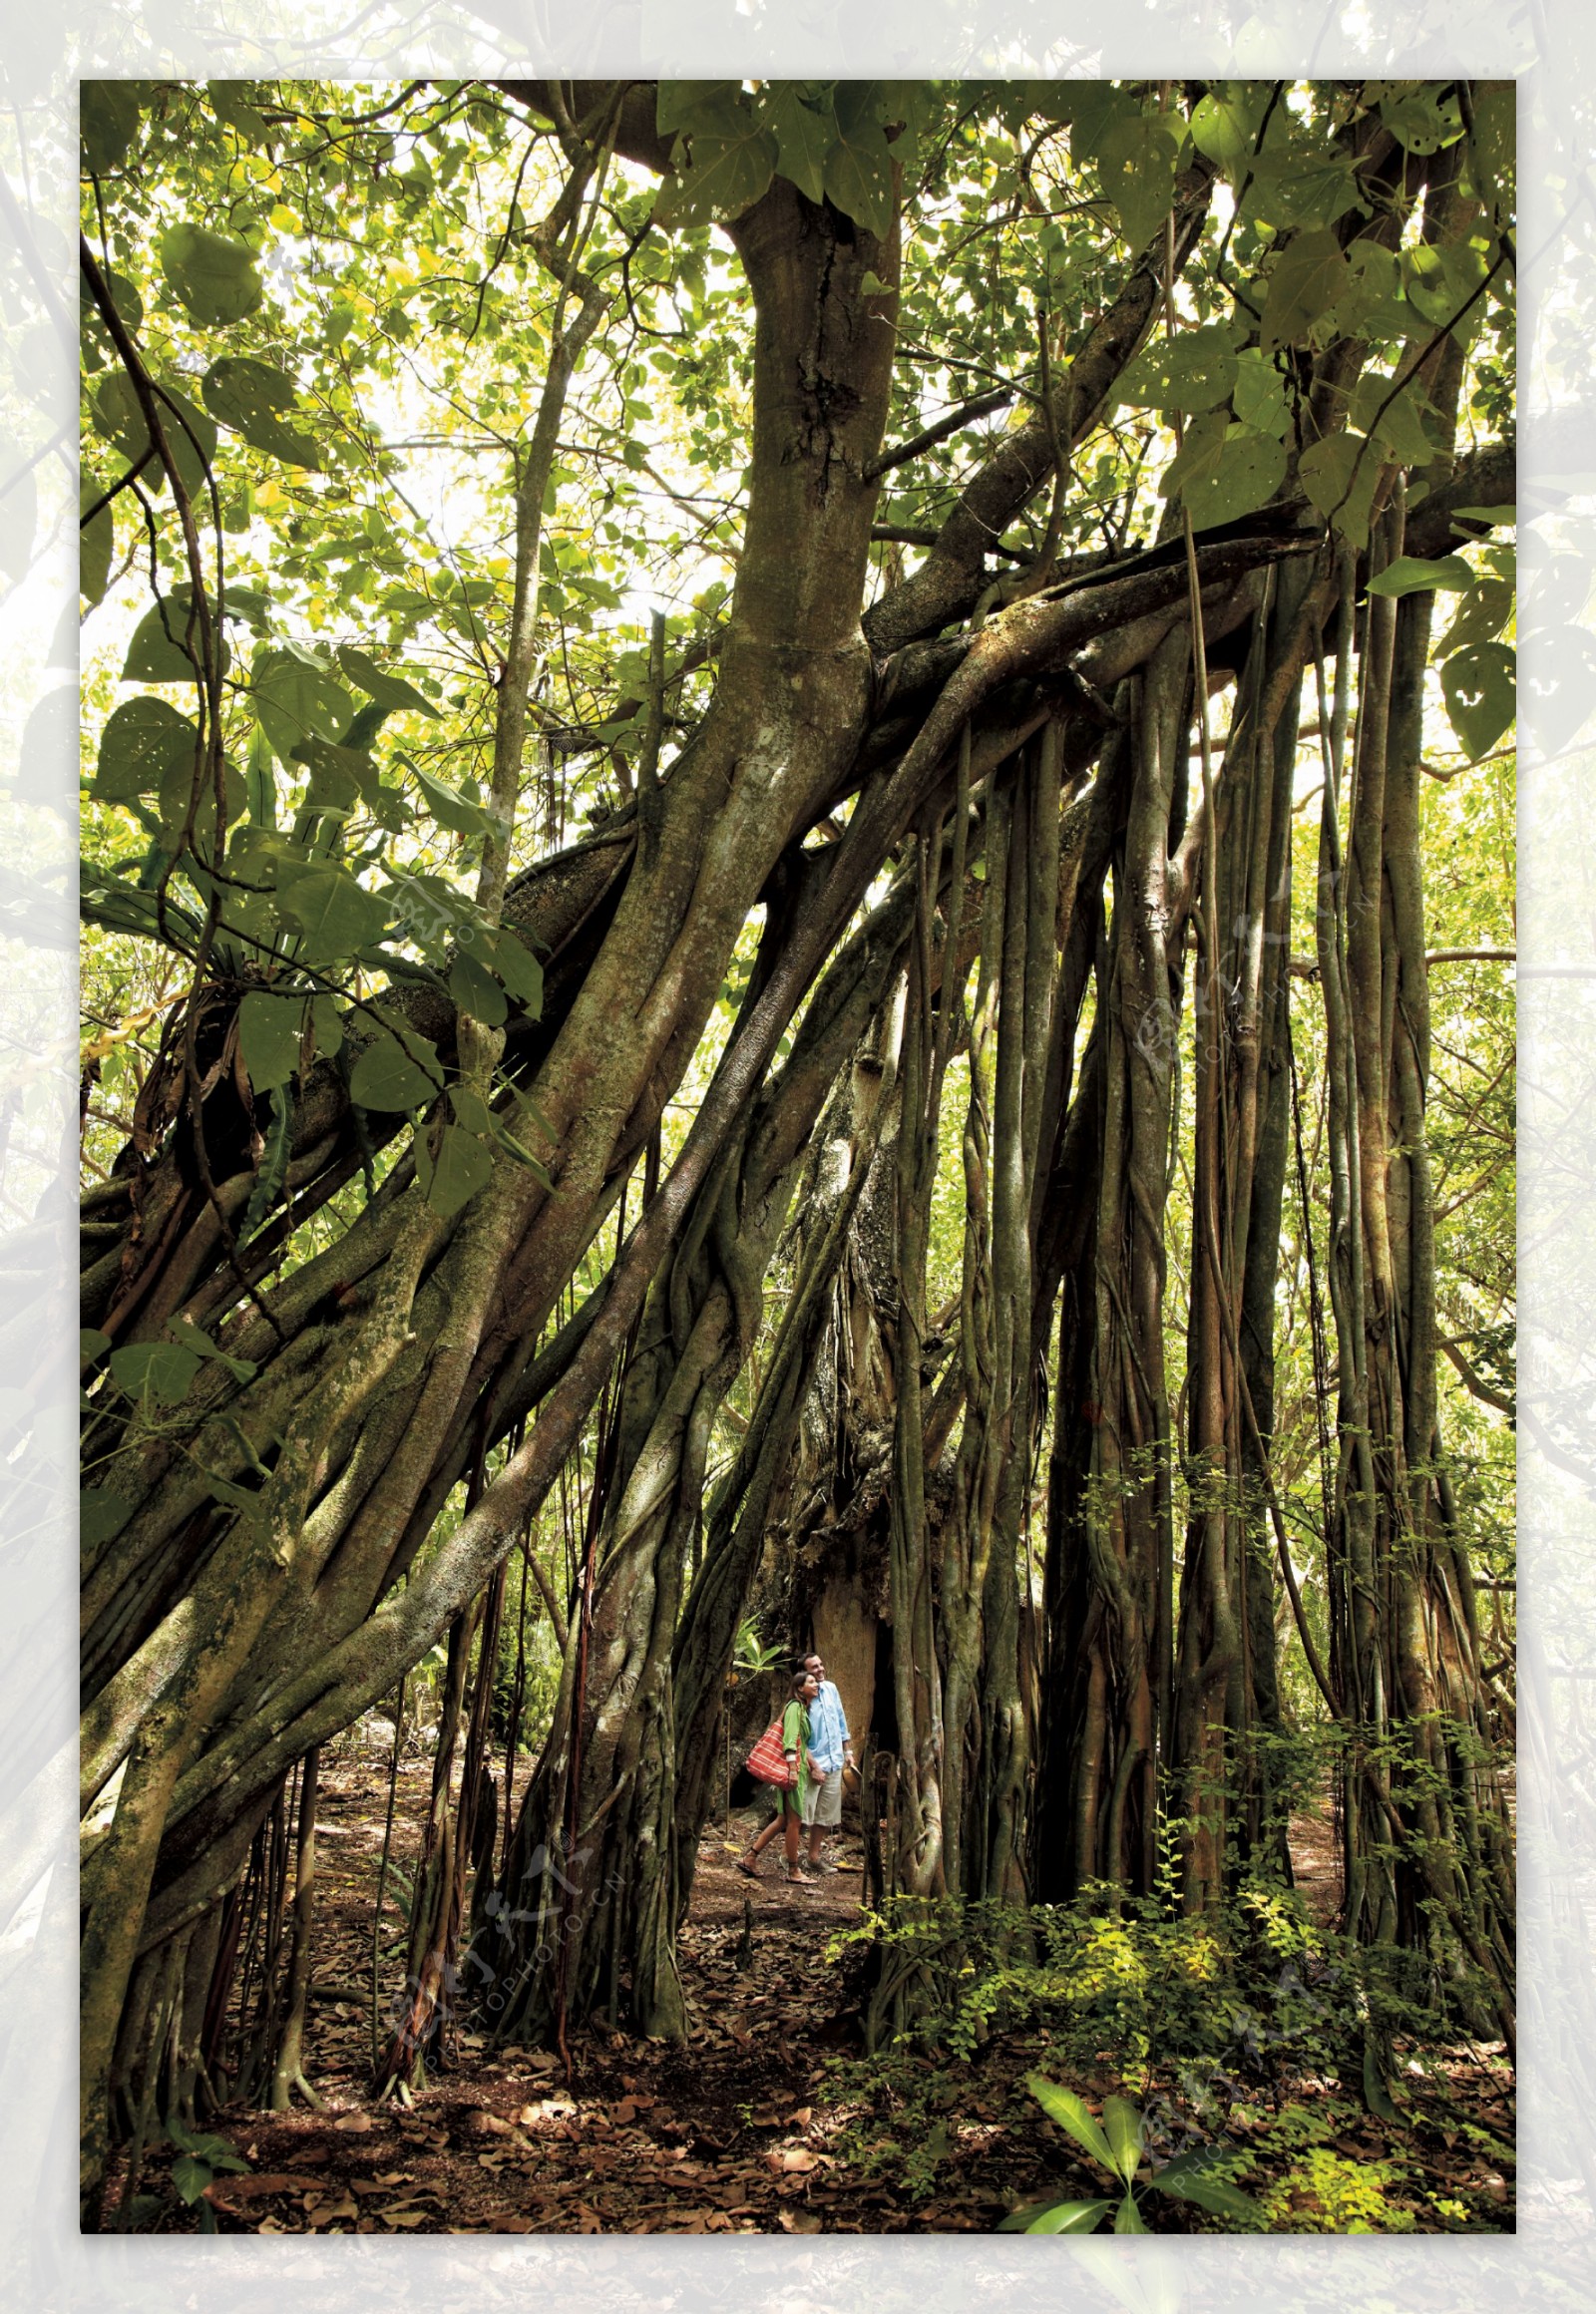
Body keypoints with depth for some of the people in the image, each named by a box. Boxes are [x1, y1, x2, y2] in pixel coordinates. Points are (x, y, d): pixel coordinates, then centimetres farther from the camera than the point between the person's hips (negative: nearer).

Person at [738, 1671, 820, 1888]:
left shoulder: (803, 1709, 18)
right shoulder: (795, 1707, -10)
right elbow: (790, 1741, -19)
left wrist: (814, 1766, 21)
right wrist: (793, 1770, -25)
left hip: (798, 1768, 10)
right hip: (792, 1767, -10)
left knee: (784, 1819, 12)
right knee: (794, 1819, -3)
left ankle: (750, 1858, 15)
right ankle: (793, 1871, 5)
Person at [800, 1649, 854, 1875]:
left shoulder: (831, 1688, 4)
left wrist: (847, 1751, 13)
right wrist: (814, 1767, -17)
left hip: (835, 1762, 7)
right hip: (816, 1763, -6)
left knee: (827, 1813, 13)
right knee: (813, 1813, -4)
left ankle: (816, 1855, 22)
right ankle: (812, 1858, 5)